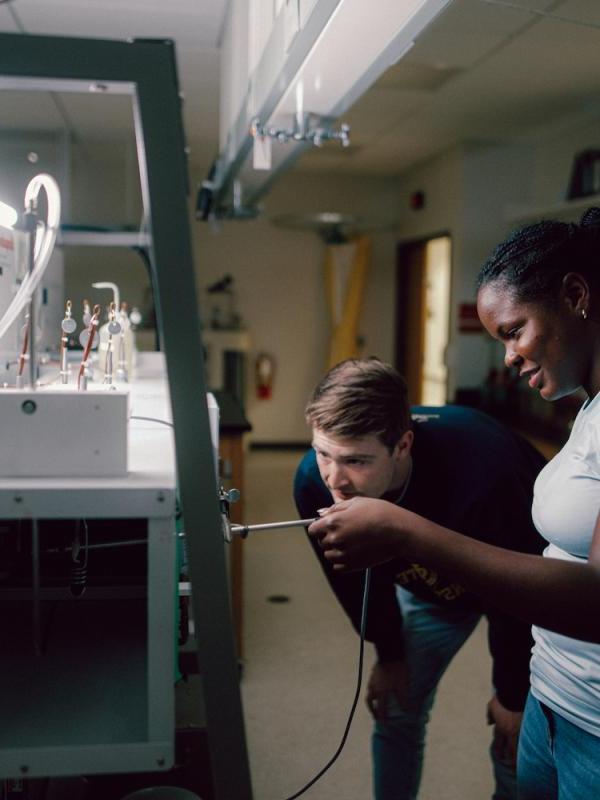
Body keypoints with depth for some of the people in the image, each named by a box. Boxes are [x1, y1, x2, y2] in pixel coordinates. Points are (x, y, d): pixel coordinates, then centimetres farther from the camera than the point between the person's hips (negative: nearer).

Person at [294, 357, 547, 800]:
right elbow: (356, 576, -7)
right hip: (428, 581, 4)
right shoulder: (314, 481, -29)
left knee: (515, 734, -2)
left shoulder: (481, 469, -45)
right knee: (395, 714, 9)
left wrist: (515, 694, -14)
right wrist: (389, 654, 4)